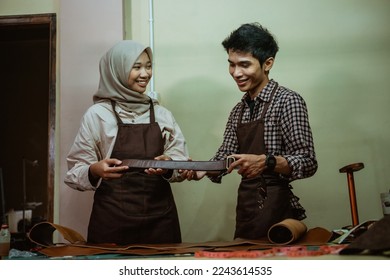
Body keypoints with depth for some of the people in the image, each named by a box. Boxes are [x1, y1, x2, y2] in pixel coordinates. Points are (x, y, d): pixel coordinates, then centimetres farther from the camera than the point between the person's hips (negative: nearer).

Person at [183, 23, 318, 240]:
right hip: (245, 207, 6)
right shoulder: (239, 109, 12)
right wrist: (200, 171, -9)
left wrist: (266, 162, -31)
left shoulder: (288, 101, -9)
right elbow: (225, 157, 10)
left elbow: (307, 163, -15)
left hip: (276, 209, -6)